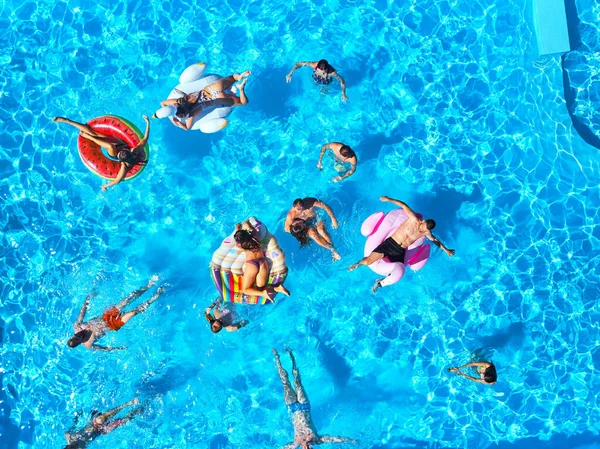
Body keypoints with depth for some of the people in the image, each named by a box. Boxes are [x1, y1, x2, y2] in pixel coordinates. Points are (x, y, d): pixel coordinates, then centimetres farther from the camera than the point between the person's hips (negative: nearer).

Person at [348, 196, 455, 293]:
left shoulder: (426, 233, 4)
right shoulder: (414, 219, -10)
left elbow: (435, 240, 21)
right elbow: (404, 205, -11)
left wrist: (446, 250, 28)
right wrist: (388, 199, -16)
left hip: (400, 252, 4)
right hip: (390, 243, -4)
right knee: (368, 261, -17)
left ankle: (380, 281, 24)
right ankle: (359, 263, 21)